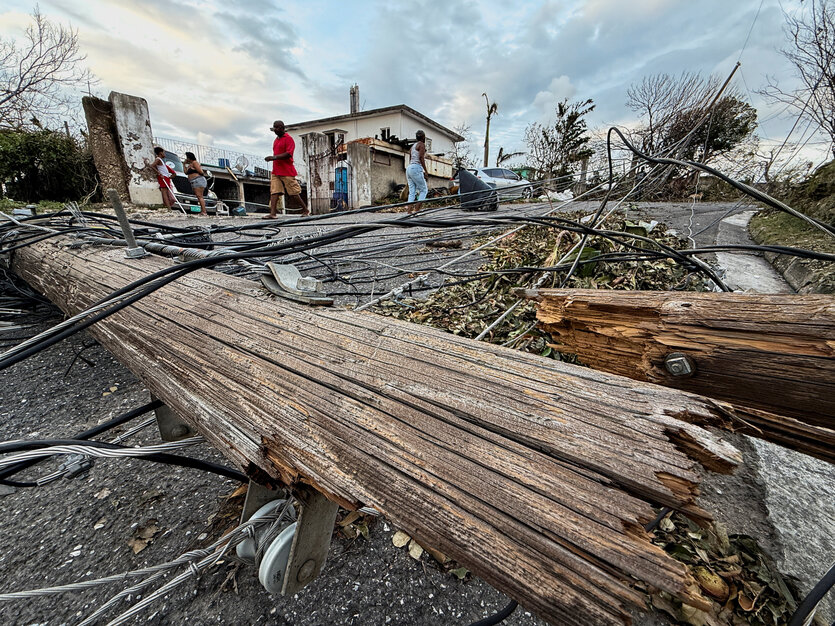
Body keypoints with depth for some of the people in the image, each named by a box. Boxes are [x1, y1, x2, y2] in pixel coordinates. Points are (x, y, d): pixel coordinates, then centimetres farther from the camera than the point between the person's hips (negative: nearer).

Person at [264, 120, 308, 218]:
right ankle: (273, 213, -9)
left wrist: (275, 157, -24)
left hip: (287, 171, -7)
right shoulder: (276, 140, 21)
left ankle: (306, 210, 13)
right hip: (276, 171, 8)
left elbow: (288, 154, -17)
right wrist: (271, 158, 14)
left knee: (294, 192, -2)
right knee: (274, 192, -4)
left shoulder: (288, 139, -5)